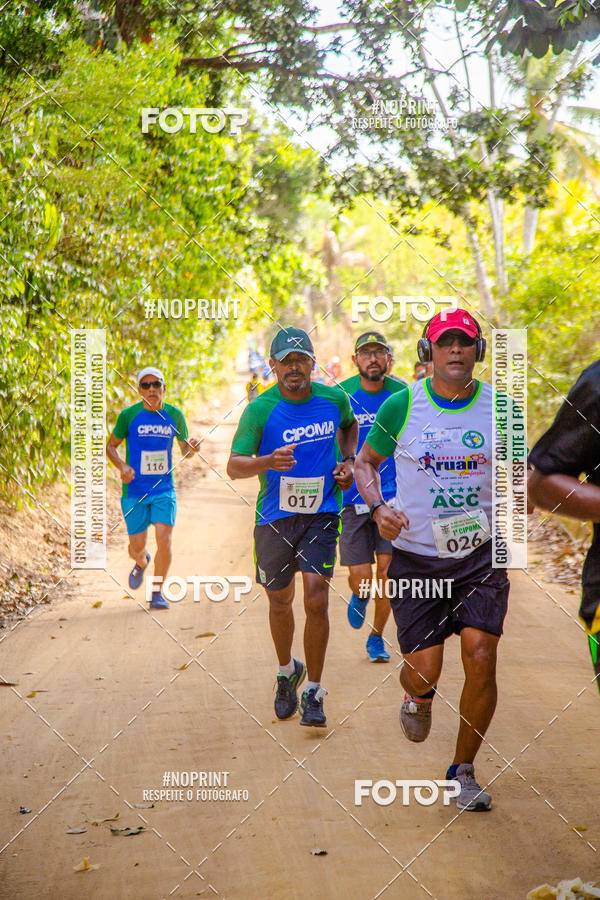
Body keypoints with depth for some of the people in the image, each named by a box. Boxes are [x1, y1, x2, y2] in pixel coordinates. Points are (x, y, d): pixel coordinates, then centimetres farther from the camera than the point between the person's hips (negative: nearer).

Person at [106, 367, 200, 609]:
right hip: (134, 491, -1)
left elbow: (184, 448, 15)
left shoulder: (174, 415, 3)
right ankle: (141, 562, 41)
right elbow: (110, 446, 6)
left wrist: (191, 448, -9)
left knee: (164, 539, -14)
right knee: (137, 546, 2)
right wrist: (122, 466, -13)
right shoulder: (129, 415, -4)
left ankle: (157, 593, 3)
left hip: (164, 489, 1)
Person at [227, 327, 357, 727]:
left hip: (321, 514, 0)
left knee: (316, 599, -13)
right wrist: (267, 462, -35)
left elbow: (350, 425, 24)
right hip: (274, 517, 0)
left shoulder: (335, 398, -1)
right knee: (279, 602, 13)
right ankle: (287, 672, 41)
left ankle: (313, 693, 0)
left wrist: (348, 460, 7)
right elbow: (234, 465, -16)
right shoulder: (260, 409, -10)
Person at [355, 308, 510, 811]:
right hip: (416, 556, -1)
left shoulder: (498, 406, 0)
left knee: (481, 657, -11)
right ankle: (419, 699, 37)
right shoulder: (402, 406, -4)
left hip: (481, 552, 1)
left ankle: (463, 770, 10)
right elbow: (365, 461, 9)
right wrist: (379, 509, -9)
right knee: (425, 670, -4)